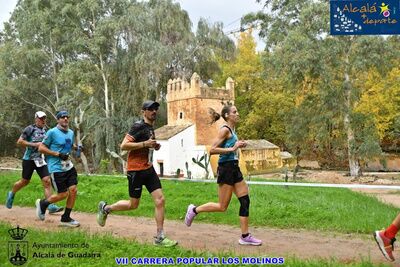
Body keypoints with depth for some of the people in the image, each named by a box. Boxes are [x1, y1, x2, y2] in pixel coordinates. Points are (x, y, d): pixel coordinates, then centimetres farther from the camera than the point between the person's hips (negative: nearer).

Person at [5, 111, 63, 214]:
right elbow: (19, 141, -13)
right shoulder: (30, 129, -9)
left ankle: (51, 206, -10)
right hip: (29, 159, -4)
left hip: (41, 159, 4)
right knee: (25, 181, 9)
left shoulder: (46, 130, 9)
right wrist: (34, 144, -19)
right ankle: (11, 194, 40)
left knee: (47, 181, -8)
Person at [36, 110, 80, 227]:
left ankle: (66, 218, 12)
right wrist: (58, 154, -16)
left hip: (69, 166, 7)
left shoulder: (71, 132, 12)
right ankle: (42, 203, 24)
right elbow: (41, 148, -9)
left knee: (73, 190, -2)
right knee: (63, 194, -5)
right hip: (56, 168, -7)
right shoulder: (52, 132, -10)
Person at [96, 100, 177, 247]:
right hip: (136, 170, -8)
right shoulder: (139, 126, -13)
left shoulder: (150, 128, 14)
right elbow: (123, 145, -20)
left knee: (160, 200, -3)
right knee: (133, 205, 4)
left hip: (148, 169, 8)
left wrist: (154, 146, 9)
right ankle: (105, 208, 29)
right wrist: (145, 143, -24)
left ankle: (160, 237, 2)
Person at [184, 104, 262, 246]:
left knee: (245, 201, 5)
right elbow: (212, 150, -20)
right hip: (226, 168, -9)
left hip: (234, 168, 9)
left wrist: (238, 145, 10)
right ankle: (194, 210, 17)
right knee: (222, 207, -1)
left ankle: (245, 236, 11)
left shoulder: (232, 130, 14)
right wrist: (232, 148, -21)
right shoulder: (225, 130, -13)